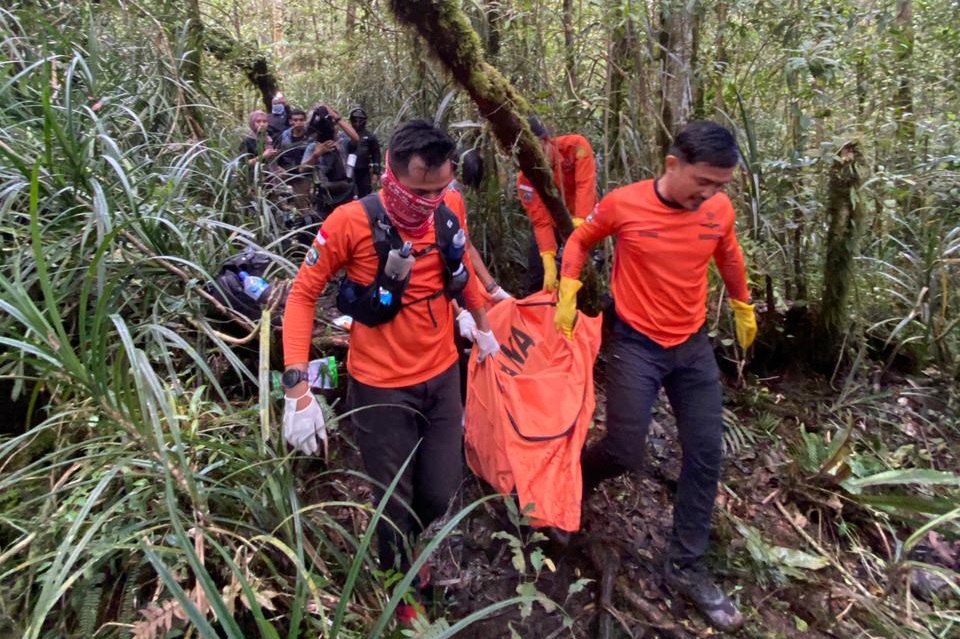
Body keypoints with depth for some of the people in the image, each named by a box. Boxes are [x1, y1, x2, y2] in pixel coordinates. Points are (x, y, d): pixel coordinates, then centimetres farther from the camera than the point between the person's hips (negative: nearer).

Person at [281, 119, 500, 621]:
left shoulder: (448, 220, -4)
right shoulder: (351, 222, -19)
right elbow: (303, 294, -13)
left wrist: (483, 329, 28)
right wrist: (297, 387, -20)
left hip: (442, 376, 4)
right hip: (381, 387, -4)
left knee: (441, 492, 12)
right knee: (394, 503, 11)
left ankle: (404, 544, 48)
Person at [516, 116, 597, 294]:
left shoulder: (576, 146, -27)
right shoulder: (526, 178, -25)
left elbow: (585, 186, -35)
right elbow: (541, 221, -27)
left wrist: (579, 224, -48)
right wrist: (549, 264, -36)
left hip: (582, 218, 0)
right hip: (552, 219, 1)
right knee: (537, 270, -4)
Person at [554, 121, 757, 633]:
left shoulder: (719, 209, -6)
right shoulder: (624, 204, -16)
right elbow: (580, 240, 3)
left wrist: (743, 307, 26)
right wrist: (567, 294, -7)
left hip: (694, 345, 4)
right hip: (636, 345, -4)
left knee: (705, 455, 4)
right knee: (626, 453, -3)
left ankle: (685, 568, 20)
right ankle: (574, 477, 34)